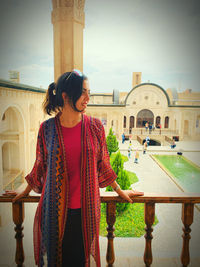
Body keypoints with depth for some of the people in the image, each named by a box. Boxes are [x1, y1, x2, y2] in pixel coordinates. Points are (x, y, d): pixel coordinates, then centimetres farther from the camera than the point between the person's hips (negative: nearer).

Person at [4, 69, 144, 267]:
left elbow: (102, 164, 5)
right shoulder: (47, 128, -6)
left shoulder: (95, 126, -5)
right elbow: (40, 165, 7)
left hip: (85, 207, 0)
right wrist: (25, 191, 17)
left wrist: (120, 191, 12)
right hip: (55, 208, 0)